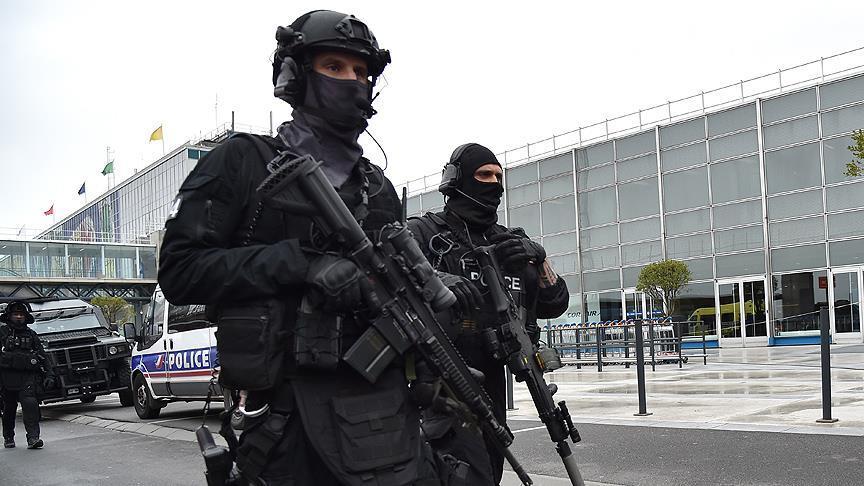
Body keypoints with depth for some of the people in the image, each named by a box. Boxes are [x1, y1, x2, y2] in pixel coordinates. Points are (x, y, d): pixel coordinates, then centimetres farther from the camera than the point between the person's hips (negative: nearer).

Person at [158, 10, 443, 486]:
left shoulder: (378, 187, 17)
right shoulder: (243, 161, 3)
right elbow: (178, 270, -6)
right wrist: (298, 260, -17)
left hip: (380, 406, 4)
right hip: (285, 412, -3)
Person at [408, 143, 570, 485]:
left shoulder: (510, 243, 18)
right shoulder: (424, 233, 0)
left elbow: (556, 304, 13)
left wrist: (536, 261, -4)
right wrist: (434, 282, -35)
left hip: (491, 381, 7)